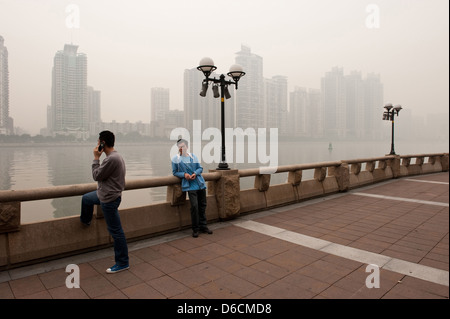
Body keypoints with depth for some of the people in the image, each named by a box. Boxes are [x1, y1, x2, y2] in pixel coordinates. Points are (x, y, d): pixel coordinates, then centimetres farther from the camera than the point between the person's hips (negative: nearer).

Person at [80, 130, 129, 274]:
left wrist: (96, 158, -13)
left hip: (109, 199, -11)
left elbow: (97, 175, -19)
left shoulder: (112, 159, -28)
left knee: (116, 231, -2)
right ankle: (85, 221, 62)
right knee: (86, 198, 33)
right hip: (103, 194, 11)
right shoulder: (115, 156, 6)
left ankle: (122, 263, 9)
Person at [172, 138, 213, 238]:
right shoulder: (175, 159, 2)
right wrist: (184, 174, -12)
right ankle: (195, 229, 4)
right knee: (194, 206, -13)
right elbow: (175, 172, 6)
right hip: (190, 186, -4)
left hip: (200, 184, 4)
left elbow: (200, 168, 14)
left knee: (202, 205, 9)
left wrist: (195, 173, -7)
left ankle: (203, 226, 24)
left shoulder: (193, 156, 10)